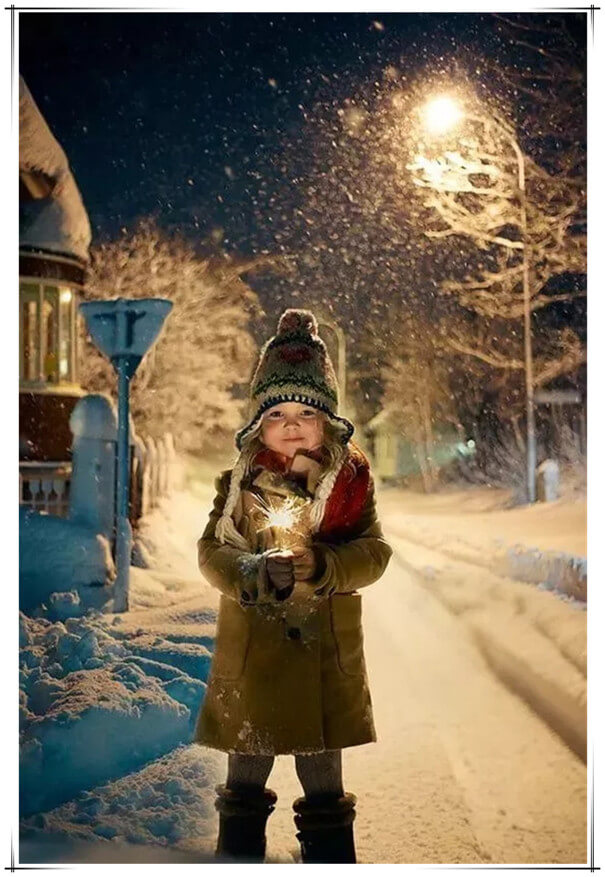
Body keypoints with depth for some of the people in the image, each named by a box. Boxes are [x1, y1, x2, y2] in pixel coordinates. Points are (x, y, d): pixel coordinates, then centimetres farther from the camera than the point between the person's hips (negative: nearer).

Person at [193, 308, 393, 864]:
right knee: (246, 776, 18)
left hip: (327, 650, 0)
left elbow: (374, 552, -9)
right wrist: (257, 573, -27)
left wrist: (321, 565, -27)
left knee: (325, 786, 14)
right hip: (251, 647, 1)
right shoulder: (240, 482, -2)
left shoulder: (350, 480, -3)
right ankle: (238, 853, 37)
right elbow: (211, 552, -7)